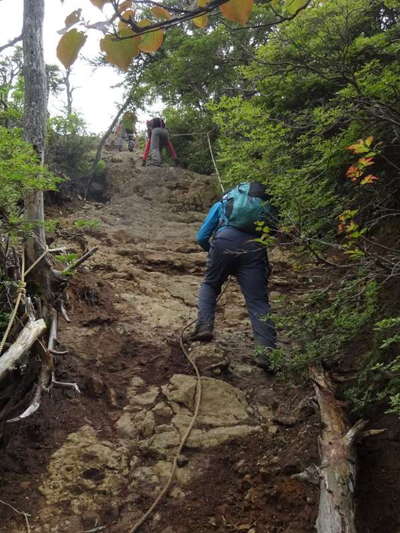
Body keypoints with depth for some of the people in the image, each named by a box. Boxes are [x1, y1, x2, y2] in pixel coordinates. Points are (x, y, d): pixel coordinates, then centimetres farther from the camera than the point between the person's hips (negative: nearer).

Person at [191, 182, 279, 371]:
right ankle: (266, 350, -12)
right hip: (255, 248, 1)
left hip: (225, 241, 0)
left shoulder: (222, 203, 31)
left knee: (210, 285, 23)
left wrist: (212, 252, 42)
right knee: (258, 301, 0)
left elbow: (201, 237, 24)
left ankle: (204, 326, 8)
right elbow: (274, 232, 19)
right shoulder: (266, 205, 35)